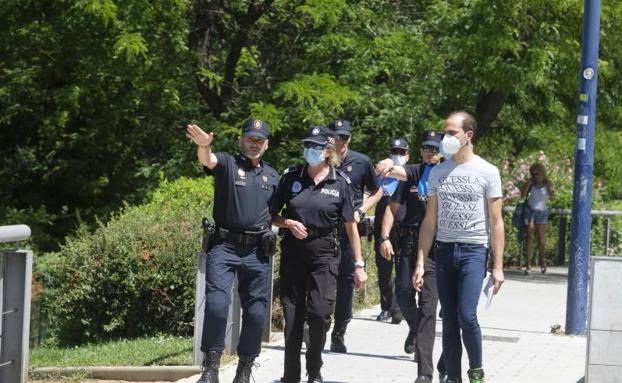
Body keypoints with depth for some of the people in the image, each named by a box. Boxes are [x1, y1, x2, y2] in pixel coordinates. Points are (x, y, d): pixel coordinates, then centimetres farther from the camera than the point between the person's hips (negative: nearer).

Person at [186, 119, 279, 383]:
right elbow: (208, 160, -23)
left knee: (256, 313, 5)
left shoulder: (272, 176, 16)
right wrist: (203, 146, -44)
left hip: (256, 251, 4)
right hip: (224, 246, -4)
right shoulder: (227, 163, 1)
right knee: (216, 305, -17)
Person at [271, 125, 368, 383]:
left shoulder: (340, 183, 0)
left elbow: (350, 225, 4)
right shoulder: (291, 178, 3)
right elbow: (272, 216, 10)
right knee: (292, 315, 3)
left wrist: (359, 265, 3)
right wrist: (289, 223, -11)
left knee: (319, 312, -13)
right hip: (293, 252, 2)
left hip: (325, 253, -2)